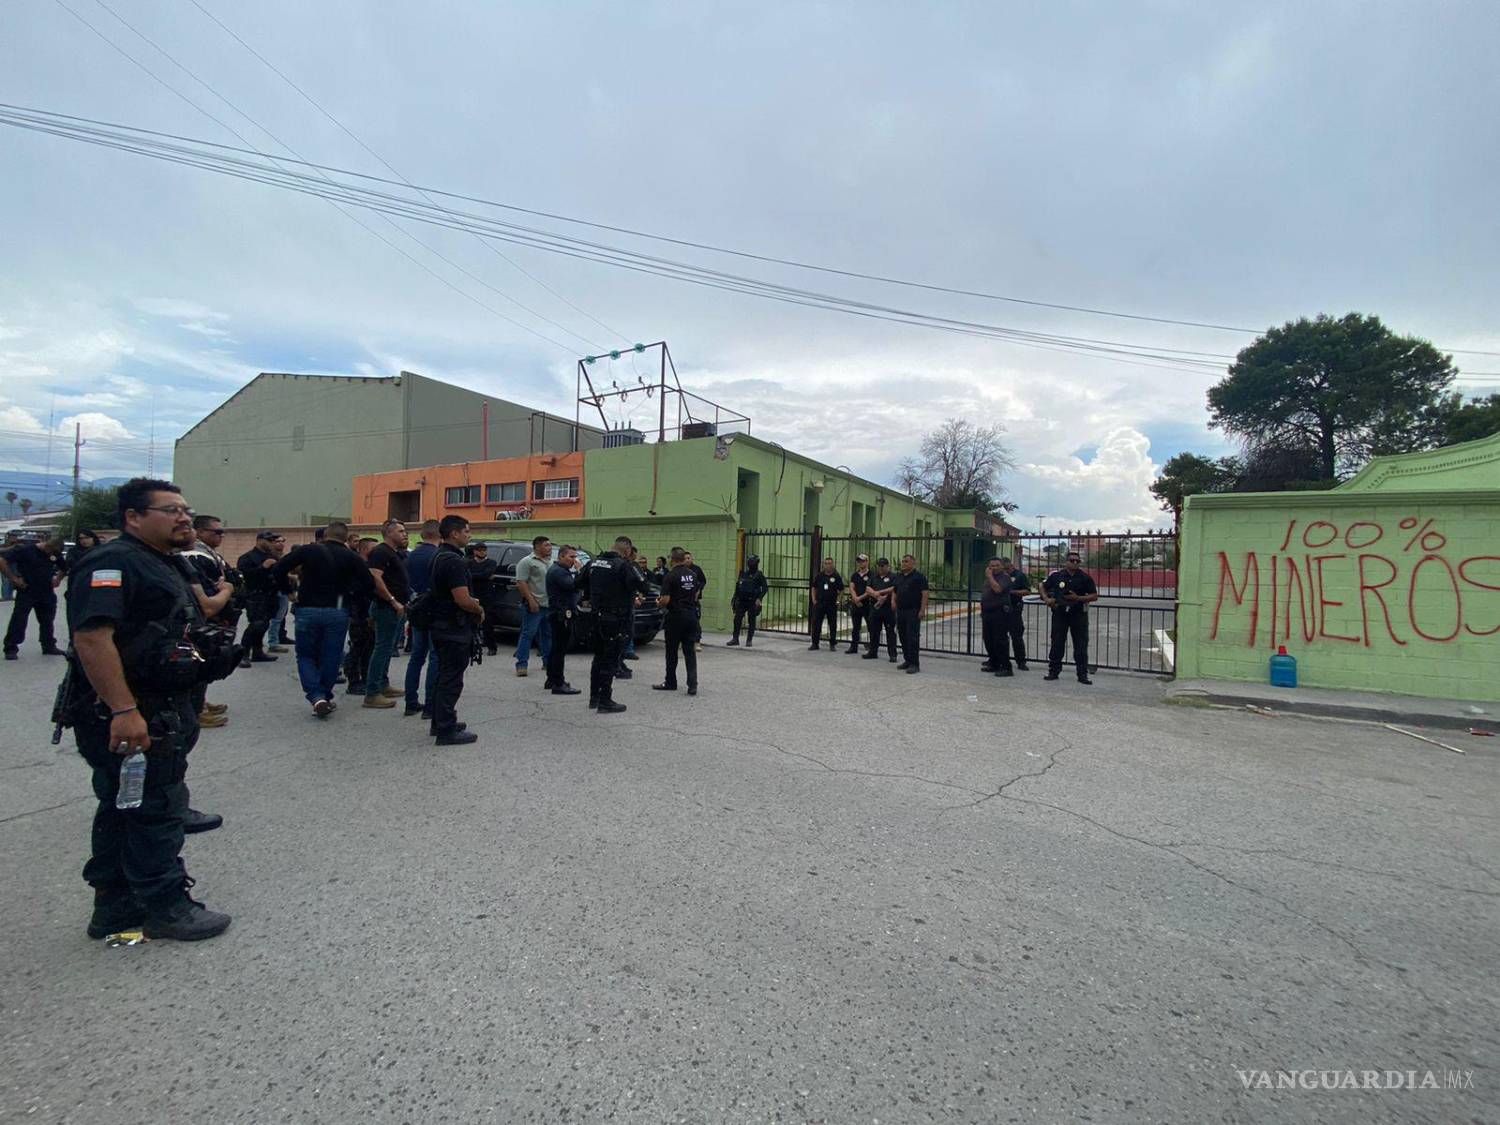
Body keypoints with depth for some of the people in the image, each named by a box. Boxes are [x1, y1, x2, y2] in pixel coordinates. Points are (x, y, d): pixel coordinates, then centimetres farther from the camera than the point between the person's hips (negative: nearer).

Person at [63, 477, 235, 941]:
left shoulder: (167, 566, 16)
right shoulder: (113, 563, -17)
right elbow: (92, 636, -28)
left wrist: (210, 656, 14)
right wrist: (124, 711, -32)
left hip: (160, 711, 11)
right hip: (127, 717, -10)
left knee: (124, 808, 18)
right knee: (155, 809, 0)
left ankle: (116, 907, 32)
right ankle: (167, 908, 15)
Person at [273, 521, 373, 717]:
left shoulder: (308, 550, 1)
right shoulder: (351, 557, 2)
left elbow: (278, 570, -4)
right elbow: (369, 585, -3)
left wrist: (289, 591, 8)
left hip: (307, 611, 0)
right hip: (337, 613, 0)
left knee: (305, 656, 11)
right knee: (330, 657, 11)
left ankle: (317, 697, -5)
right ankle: (326, 697, 17)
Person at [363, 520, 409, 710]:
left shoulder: (395, 553, 18)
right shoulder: (380, 552, -13)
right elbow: (375, 578, -23)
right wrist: (394, 601, -23)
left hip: (395, 608, 10)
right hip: (386, 607, -10)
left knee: (387, 648, 16)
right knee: (383, 648, -8)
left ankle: (383, 686, 27)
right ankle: (372, 694, -5)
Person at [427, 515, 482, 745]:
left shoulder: (438, 557, 12)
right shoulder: (454, 561, -20)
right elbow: (462, 600, -25)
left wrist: (471, 602, 12)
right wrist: (480, 609, -7)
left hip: (441, 625, 10)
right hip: (455, 629, -10)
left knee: (444, 676, 19)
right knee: (451, 680, -3)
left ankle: (440, 723, 29)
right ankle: (446, 731, 2)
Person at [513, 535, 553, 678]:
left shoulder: (551, 562, 16)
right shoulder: (527, 562, -7)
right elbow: (521, 583, -13)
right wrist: (531, 600, -21)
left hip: (549, 605, 7)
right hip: (534, 605, -7)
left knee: (548, 634, 12)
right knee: (528, 634, -6)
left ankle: (548, 662, 21)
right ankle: (521, 664, -3)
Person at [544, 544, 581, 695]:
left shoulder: (560, 570, 20)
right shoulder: (557, 571, -13)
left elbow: (572, 588, 19)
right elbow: (572, 586, -24)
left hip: (560, 614, 11)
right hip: (561, 614, -11)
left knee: (556, 648, 16)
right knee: (560, 649, -10)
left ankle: (552, 680, 25)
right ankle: (558, 684, -9)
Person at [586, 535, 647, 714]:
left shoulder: (594, 563, 8)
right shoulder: (623, 565, -16)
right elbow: (642, 586, -19)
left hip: (597, 617, 8)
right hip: (614, 619, -7)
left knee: (599, 658, 19)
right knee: (610, 661, 0)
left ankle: (594, 697, 27)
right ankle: (605, 702, 4)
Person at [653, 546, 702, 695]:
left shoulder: (671, 576, -13)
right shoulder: (693, 575, 6)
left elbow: (665, 600, -16)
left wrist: (659, 603, 5)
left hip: (676, 617, -5)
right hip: (691, 615, 5)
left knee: (671, 652, 9)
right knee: (690, 652, 5)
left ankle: (670, 682, 20)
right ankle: (692, 685, -3)